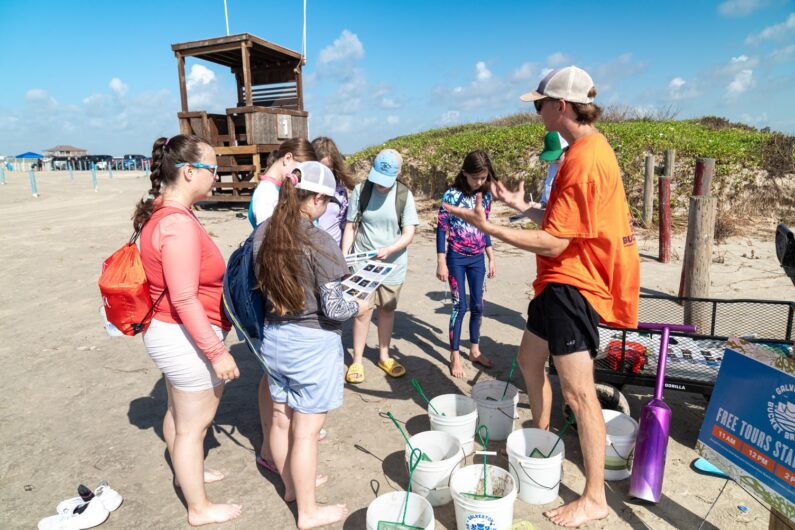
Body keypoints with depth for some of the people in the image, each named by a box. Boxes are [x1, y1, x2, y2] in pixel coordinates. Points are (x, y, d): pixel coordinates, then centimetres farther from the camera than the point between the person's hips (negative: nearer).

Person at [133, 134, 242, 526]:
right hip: (187, 338, -10)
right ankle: (199, 509, 27)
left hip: (171, 333, 10)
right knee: (193, 425, 7)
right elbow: (185, 300, -28)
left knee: (179, 412, 27)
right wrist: (217, 352, -24)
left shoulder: (162, 214, 5)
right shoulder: (179, 224, -27)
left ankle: (185, 472, 50)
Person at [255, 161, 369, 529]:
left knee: (281, 419, 21)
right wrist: (359, 306, -1)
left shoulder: (265, 232, -2)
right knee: (306, 429, 8)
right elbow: (333, 310, -21)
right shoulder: (320, 242, -22)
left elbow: (261, 284, 9)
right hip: (312, 344, -7)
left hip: (274, 338, 7)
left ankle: (291, 484, 45)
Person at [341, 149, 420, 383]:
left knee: (387, 310, 13)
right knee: (362, 310, 0)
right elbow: (350, 227, -1)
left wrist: (389, 249, -26)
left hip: (392, 264, 1)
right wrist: (344, 256, -10)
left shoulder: (405, 195, -6)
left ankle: (384, 356, 30)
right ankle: (357, 360, 17)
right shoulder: (360, 190, -6)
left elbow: (409, 234, -9)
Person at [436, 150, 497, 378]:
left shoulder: (486, 196, 3)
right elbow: (441, 229, -10)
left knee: (477, 305, 10)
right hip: (457, 258, -5)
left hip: (477, 258, 5)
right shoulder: (452, 195, -12)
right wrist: (441, 263, -13)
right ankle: (455, 355, 13)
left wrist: (491, 258, 12)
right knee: (460, 306, -1)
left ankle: (474, 350, 27)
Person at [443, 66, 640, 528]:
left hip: (573, 286, -11)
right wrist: (522, 206, 12)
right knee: (530, 360, 21)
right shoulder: (590, 148, 12)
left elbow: (553, 243, -22)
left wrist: (489, 228, -20)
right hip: (560, 282, 11)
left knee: (577, 390, -3)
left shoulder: (584, 160, -21)